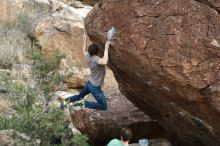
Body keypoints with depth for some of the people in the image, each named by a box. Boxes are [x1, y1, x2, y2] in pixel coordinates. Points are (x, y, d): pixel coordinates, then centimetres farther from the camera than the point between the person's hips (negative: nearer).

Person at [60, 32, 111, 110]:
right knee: (103, 107, 0)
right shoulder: (95, 59, -29)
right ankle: (84, 103, -10)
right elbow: (104, 62, -52)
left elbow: (84, 50, 18)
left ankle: (67, 100, 10)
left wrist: (85, 39, 21)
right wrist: (106, 48, -46)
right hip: (95, 87, -8)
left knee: (79, 96, 33)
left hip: (89, 83, 8)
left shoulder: (88, 57, -6)